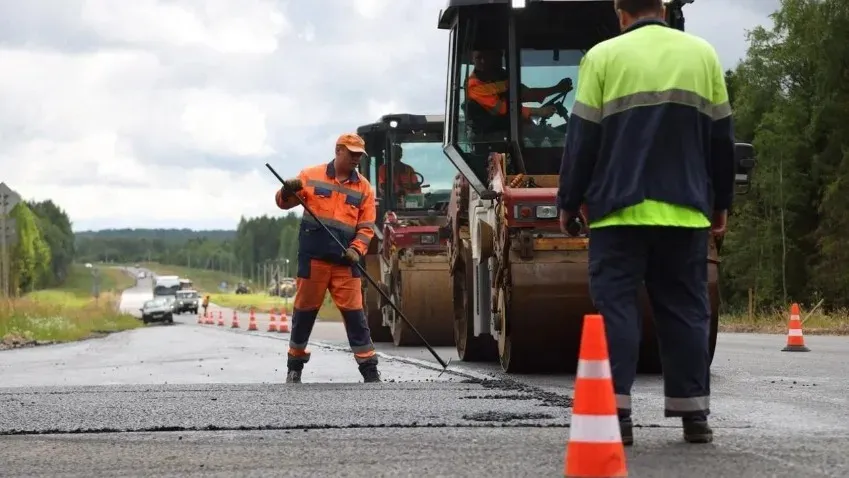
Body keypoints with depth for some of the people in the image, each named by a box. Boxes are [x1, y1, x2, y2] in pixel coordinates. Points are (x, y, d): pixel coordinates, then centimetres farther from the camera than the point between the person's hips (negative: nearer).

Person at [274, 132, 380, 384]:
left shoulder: (364, 188, 7)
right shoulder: (312, 176, 4)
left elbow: (366, 226, 4)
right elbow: (283, 202, 7)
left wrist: (356, 250, -13)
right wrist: (287, 191, -16)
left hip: (345, 261, 1)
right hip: (312, 258, -1)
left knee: (354, 313, -3)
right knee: (305, 310, 7)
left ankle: (370, 370, 0)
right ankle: (295, 367, 21)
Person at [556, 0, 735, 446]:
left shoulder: (603, 56, 0)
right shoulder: (702, 54, 9)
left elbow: (581, 139, -1)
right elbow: (721, 138, 11)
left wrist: (568, 203, 8)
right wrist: (720, 204, 19)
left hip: (619, 208, -2)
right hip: (684, 210, 2)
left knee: (615, 305, 1)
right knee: (685, 309, 7)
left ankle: (615, 411, -6)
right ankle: (694, 415, 6)